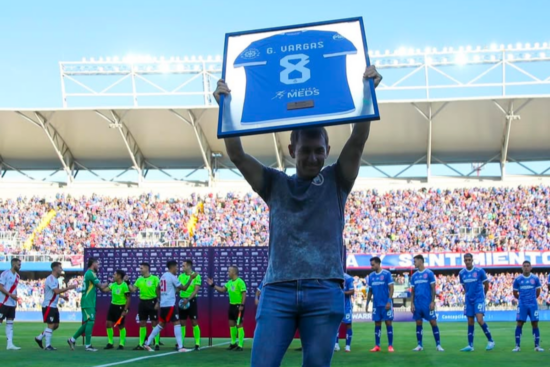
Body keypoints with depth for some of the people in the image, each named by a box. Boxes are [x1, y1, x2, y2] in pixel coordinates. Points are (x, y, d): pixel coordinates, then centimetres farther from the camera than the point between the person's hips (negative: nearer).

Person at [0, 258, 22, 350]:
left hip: (12, 304, 8)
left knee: (10, 323, 5)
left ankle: (10, 344, 4)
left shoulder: (17, 275, 13)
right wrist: (11, 295, -23)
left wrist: (15, 301, 14)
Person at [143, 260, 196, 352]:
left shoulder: (163, 276, 14)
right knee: (177, 323, -6)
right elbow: (184, 288, -9)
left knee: (161, 324, 14)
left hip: (163, 304, 8)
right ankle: (180, 347, -11)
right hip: (170, 304, -8)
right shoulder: (172, 277, -11)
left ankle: (147, 343, 12)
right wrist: (191, 278, -5)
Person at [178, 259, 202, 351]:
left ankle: (197, 343, 0)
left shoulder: (196, 276, -8)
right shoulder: (181, 276, 8)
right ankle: (180, 343, 12)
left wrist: (188, 299, -24)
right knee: (182, 323, 6)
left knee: (194, 322, -4)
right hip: (182, 301, 5)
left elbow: (196, 290, -14)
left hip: (191, 300, -5)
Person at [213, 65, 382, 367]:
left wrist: (366, 93, -10)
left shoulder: (336, 182, 13)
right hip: (277, 290, 1)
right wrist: (226, 107, -4)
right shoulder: (275, 184, 15)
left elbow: (357, 141, 0)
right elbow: (237, 155, 5)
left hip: (325, 292, -1)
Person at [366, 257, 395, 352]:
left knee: (388, 323, -2)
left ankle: (390, 345, 2)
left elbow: (391, 289, -8)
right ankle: (377, 346, 11)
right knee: (377, 324, 7)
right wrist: (367, 303, 10)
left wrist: (389, 301, -16)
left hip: (386, 304, -5)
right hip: (376, 304, 5)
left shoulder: (386, 274, -6)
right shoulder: (371, 276, 9)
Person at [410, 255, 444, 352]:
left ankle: (438, 345, -1)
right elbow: (412, 291, 13)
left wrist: (432, 302, -11)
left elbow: (433, 288, -4)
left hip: (427, 303, -5)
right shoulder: (414, 276, 11)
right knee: (418, 324, 6)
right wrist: (412, 304, 4)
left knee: (433, 323, -4)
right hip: (417, 304, 5)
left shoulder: (429, 273, -2)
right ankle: (419, 345, 12)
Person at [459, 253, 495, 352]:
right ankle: (470, 345, 9)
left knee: (480, 320, -17)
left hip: (479, 299, -4)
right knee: (470, 322, 5)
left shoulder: (479, 271, -8)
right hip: (468, 300, 4)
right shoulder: (461, 273, 3)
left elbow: (486, 284, 4)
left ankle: (491, 341, -2)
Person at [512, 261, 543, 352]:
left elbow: (538, 293, 14)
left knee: (535, 324, 1)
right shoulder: (518, 279, 1)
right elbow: (515, 293, 11)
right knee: (519, 324, -4)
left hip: (533, 305, 0)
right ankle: (517, 346, 1)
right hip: (522, 305, 0)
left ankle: (537, 346, 7)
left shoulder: (535, 278, 2)